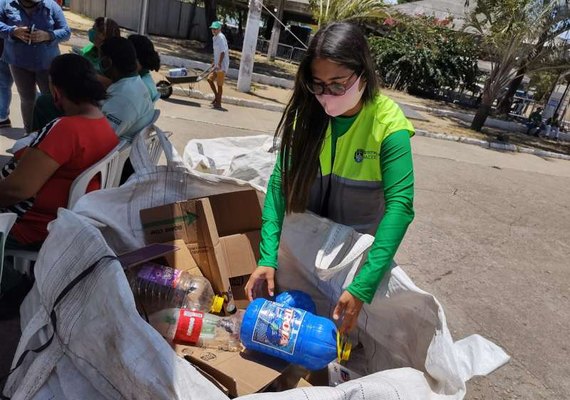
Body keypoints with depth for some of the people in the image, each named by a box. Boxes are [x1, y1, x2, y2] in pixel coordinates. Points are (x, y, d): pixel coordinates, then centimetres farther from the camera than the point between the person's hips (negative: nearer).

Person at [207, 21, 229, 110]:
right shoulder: (215, 37, 14)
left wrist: (219, 64, -26)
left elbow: (222, 52, -22)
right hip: (217, 64, 10)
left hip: (222, 65, -10)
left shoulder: (220, 37, -14)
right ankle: (217, 97, 23)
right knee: (210, 79, 13)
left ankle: (218, 103, 7)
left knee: (219, 84, -2)